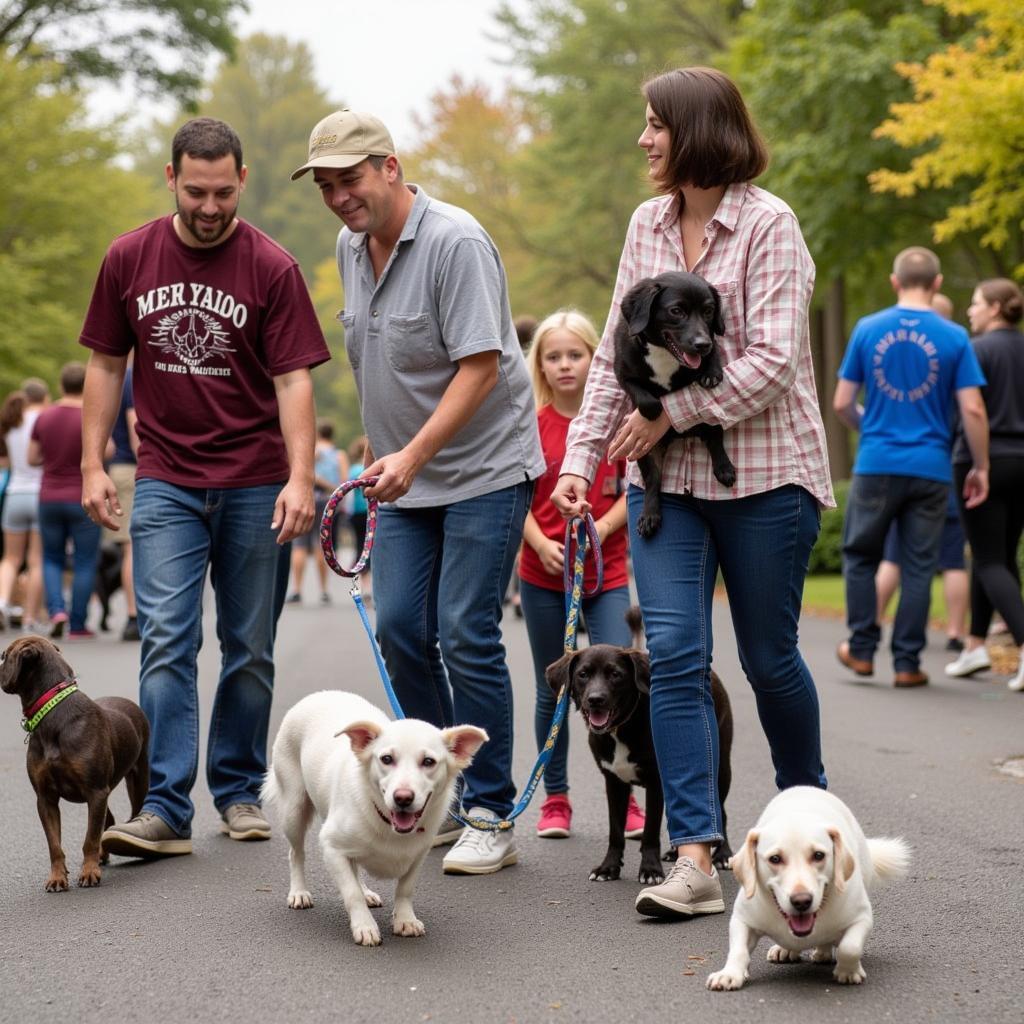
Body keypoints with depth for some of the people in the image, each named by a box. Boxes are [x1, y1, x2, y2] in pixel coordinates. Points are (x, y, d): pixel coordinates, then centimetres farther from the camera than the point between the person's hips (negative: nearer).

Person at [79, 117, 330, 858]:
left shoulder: (271, 268, -6)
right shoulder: (130, 259, 2)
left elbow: (294, 379, -8)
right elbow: (106, 365, 9)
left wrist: (300, 477, -18)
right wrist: (93, 464, 3)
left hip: (256, 486, -1)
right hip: (167, 483, 1)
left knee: (250, 650, 8)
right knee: (167, 641, -8)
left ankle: (239, 790, 22)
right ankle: (165, 809, -10)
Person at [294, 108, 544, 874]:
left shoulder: (455, 243, -19)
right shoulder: (351, 249, 6)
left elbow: (480, 367, -24)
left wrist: (414, 454, -32)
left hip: (484, 468, -7)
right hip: (405, 470, 7)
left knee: (466, 637, -9)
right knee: (400, 629, 4)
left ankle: (491, 817, 0)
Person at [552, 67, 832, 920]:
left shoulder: (768, 225, -9)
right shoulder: (647, 225, 9)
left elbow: (772, 363, -17)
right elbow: (616, 353, 12)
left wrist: (671, 411, -17)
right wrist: (583, 454, 5)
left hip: (762, 472, -5)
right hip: (666, 475, 5)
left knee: (769, 657, 7)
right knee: (673, 655, -7)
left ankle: (807, 808, 33)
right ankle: (695, 858, -9)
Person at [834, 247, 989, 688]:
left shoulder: (867, 329, 1)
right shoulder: (954, 337, -2)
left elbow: (841, 404, 3)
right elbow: (973, 410, -6)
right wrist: (980, 468, 4)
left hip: (876, 465, 0)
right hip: (930, 468, 0)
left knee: (860, 556, 17)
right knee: (918, 567, 7)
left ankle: (862, 649, 18)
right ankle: (907, 663, 9)